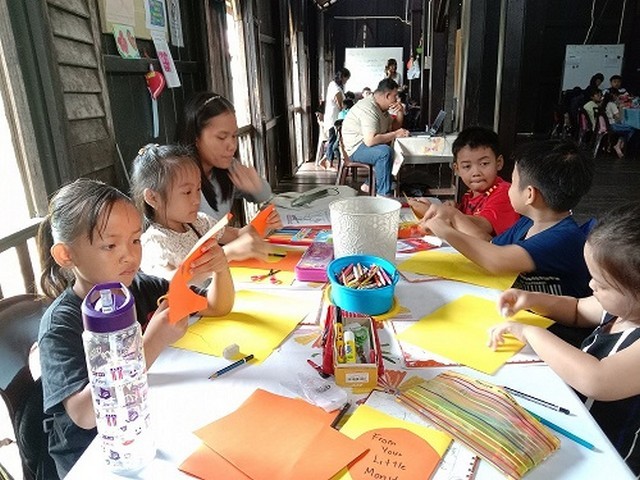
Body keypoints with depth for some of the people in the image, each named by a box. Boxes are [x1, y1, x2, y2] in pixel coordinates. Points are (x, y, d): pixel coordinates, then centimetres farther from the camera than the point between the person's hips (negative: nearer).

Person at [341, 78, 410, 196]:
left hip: (366, 144, 11)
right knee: (385, 152, -31)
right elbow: (370, 141, -33)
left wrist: (400, 113, -1)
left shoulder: (381, 107, 10)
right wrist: (395, 134, -23)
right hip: (356, 148, -11)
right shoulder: (368, 109, -23)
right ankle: (384, 194, -23)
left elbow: (393, 127, 18)